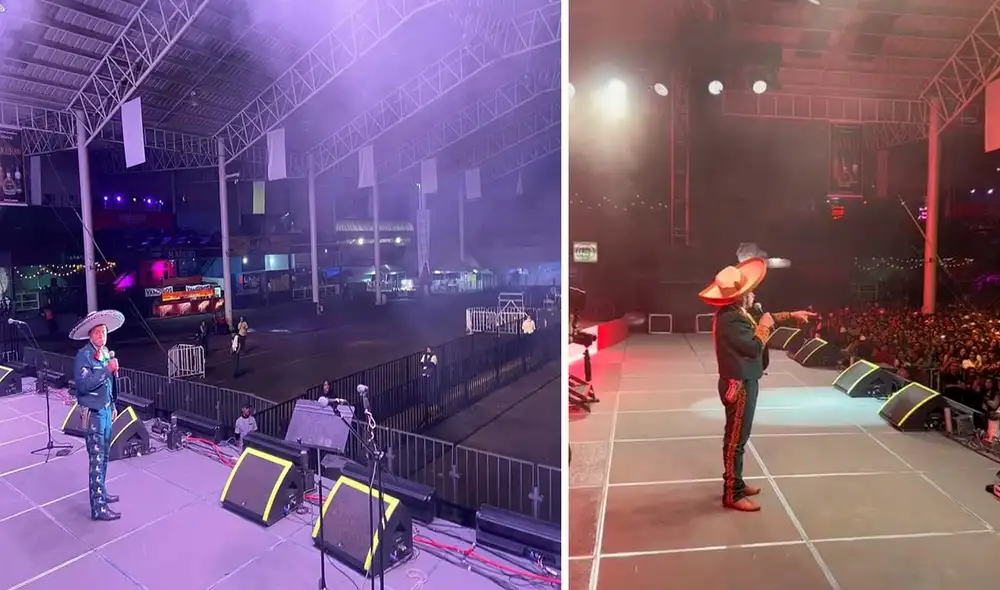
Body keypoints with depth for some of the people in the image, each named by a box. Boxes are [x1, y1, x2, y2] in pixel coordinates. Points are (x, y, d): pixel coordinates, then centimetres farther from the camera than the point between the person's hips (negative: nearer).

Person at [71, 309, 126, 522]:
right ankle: (98, 508, 0)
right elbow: (84, 384, -26)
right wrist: (107, 369, -26)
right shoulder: (83, 355, -15)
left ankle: (101, 493, 33)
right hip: (93, 413, -8)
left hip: (105, 410, 8)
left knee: (103, 456, 18)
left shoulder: (106, 352, 10)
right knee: (97, 459, -5)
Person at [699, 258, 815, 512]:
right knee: (736, 439, -2)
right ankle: (732, 494, 8)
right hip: (739, 385, -11)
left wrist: (792, 315, 22)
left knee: (737, 436, 20)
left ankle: (735, 482, 33)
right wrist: (764, 326, -8)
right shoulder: (731, 319, -25)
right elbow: (755, 347, -23)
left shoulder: (734, 313, 8)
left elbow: (767, 317, 23)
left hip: (742, 382, 11)